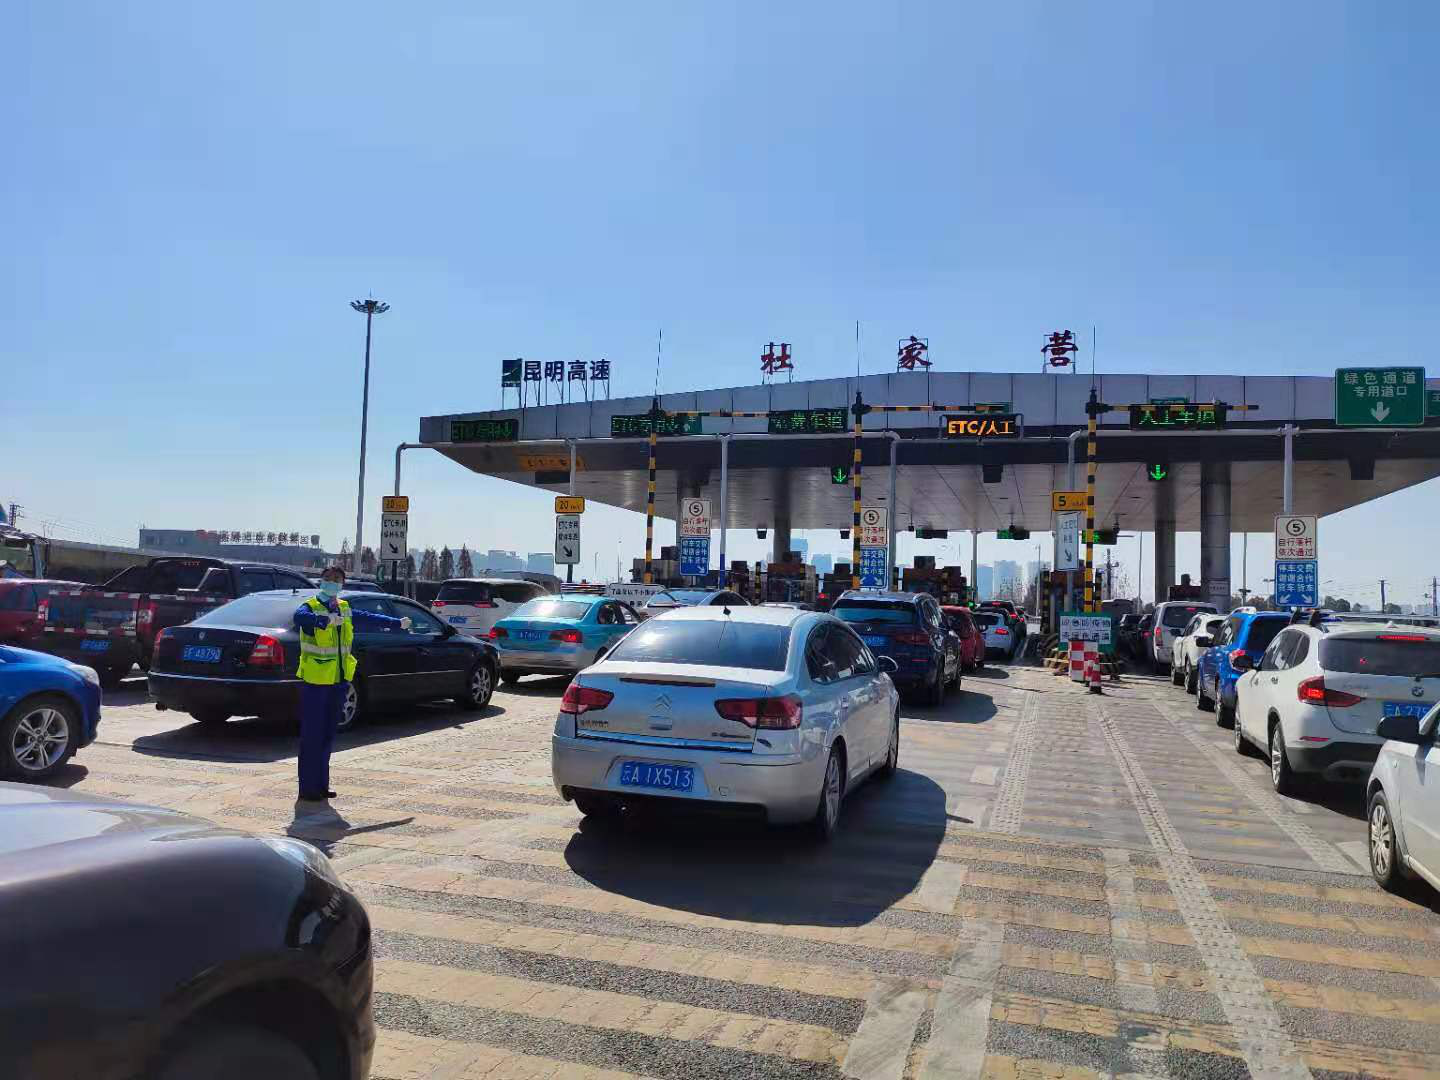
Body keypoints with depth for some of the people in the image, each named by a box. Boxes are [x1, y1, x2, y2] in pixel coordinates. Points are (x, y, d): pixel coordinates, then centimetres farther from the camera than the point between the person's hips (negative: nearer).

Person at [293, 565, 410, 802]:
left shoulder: (345, 610, 13)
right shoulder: (311, 607, -8)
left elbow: (369, 618, 29)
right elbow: (300, 617, -32)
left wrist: (397, 623, 34)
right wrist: (325, 620, -49)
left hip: (338, 682, 7)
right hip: (314, 682, -7)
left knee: (328, 737, 13)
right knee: (312, 736, -3)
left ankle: (321, 785, 21)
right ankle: (308, 789, 4)